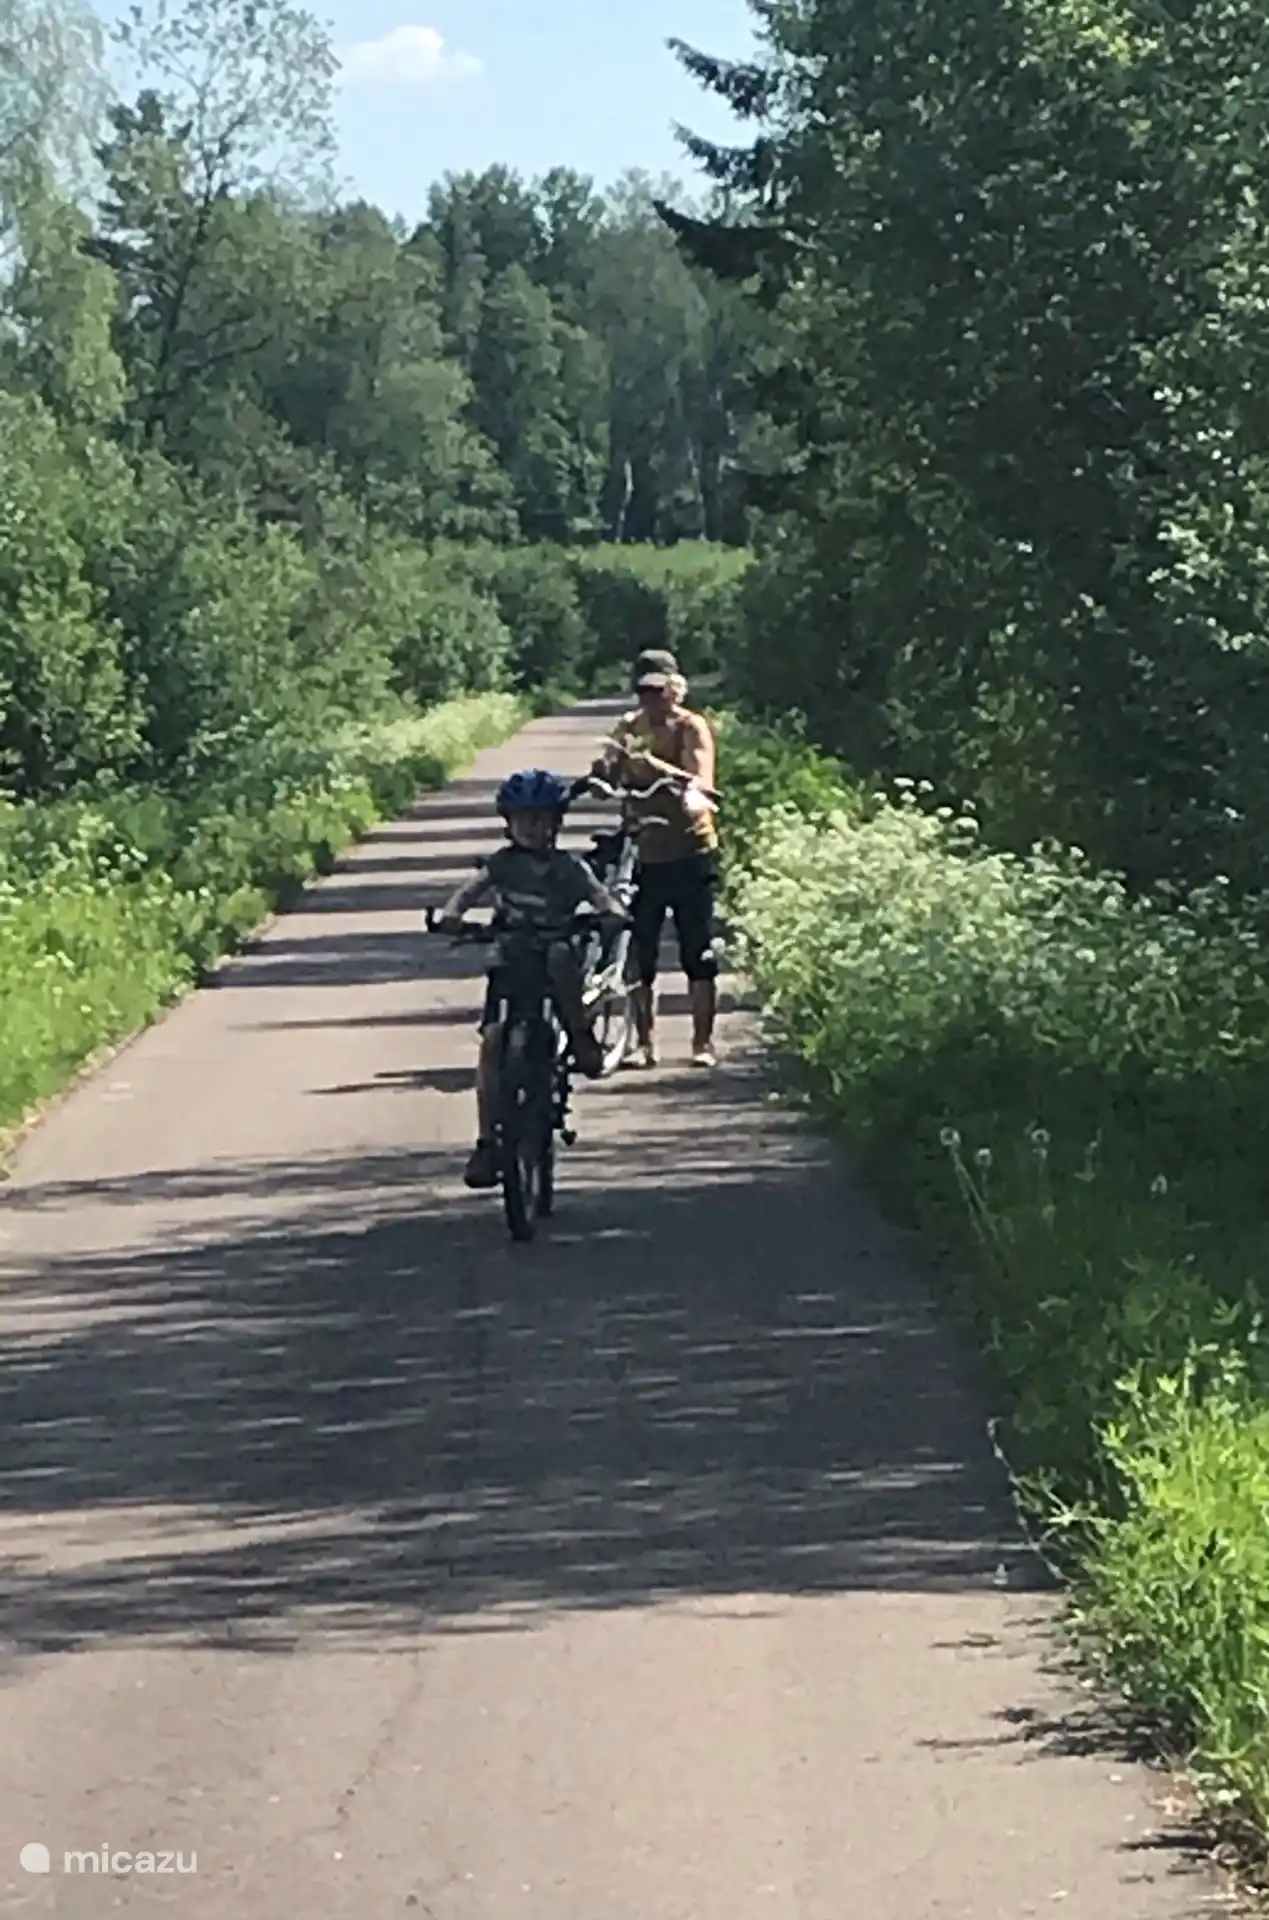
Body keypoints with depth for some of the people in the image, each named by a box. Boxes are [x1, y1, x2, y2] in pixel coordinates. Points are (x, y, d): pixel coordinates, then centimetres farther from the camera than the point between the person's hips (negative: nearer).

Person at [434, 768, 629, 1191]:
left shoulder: (569, 868, 1)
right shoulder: (503, 863, 2)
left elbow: (600, 897, -14)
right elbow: (473, 888, -15)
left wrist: (613, 913, -38)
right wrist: (450, 912, -37)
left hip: (553, 959, -1)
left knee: (561, 955, -38)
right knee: (493, 1038, -17)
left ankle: (581, 1036, -17)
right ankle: (486, 1143, -14)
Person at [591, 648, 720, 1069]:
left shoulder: (691, 727, -5)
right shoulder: (629, 728, 8)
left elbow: (699, 782, -20)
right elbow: (607, 778, 0)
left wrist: (651, 764, -34)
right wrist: (604, 769, -23)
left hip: (691, 853, -4)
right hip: (644, 854, 4)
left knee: (698, 954, 1)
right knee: (640, 954, 2)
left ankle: (703, 1043, 10)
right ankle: (645, 1044, 11)